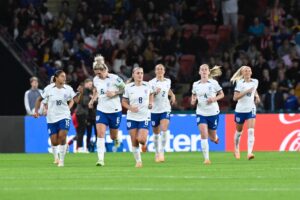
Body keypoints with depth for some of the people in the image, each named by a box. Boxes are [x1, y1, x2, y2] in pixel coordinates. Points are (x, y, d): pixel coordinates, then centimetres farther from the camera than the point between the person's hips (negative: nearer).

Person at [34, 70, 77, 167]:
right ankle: (56, 158, 31)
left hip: (64, 116, 0)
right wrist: (36, 111, 3)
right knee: (54, 141, 2)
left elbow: (72, 100, 16)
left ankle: (61, 160, -8)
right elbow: (39, 99, 8)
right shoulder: (49, 89, -6)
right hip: (51, 118, 0)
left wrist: (68, 108, -1)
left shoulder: (68, 89, -3)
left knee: (62, 137, -18)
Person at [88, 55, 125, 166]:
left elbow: (125, 89, -5)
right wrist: (93, 100, 2)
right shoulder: (96, 80, 0)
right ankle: (100, 159, -15)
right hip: (101, 110, 3)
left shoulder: (114, 79, -15)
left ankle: (116, 139, 49)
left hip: (115, 110, -3)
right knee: (100, 134, -14)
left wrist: (115, 93, -20)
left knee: (113, 136, 10)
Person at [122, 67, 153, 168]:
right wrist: (130, 107, -15)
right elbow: (124, 102, 3)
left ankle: (144, 143, 23)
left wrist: (151, 103, 2)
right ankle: (138, 161, 14)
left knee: (141, 139, -14)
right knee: (134, 142, -2)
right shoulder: (128, 87, -4)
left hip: (145, 117, 0)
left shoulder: (147, 85, -2)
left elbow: (151, 94, 20)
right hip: (132, 117, 0)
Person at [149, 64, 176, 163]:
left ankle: (162, 152, -18)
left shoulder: (168, 81, 6)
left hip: (165, 109, 1)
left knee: (164, 129, -19)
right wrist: (155, 93, -22)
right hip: (154, 110, -1)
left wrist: (172, 95, 9)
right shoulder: (151, 82, -4)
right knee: (156, 132, 8)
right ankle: (157, 153, 25)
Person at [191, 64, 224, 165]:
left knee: (212, 137, 9)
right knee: (203, 135, -16)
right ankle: (206, 158, -12)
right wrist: (193, 100, -3)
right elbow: (193, 95, 18)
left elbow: (221, 94, 3)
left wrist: (214, 99, -15)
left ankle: (215, 138, 49)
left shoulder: (213, 83, -5)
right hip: (201, 113, 1)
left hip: (213, 112, -1)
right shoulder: (196, 84, 2)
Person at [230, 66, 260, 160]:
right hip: (240, 109, -2)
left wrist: (256, 96, 6)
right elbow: (235, 97, -17)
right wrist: (246, 91, -24)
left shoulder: (255, 82, 3)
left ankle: (250, 153, -24)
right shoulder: (240, 83, -9)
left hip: (251, 109, 2)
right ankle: (236, 149, 40)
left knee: (251, 131, -16)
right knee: (239, 131, 14)